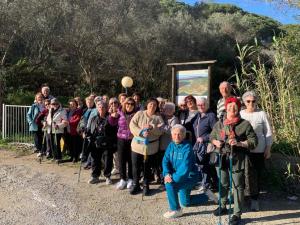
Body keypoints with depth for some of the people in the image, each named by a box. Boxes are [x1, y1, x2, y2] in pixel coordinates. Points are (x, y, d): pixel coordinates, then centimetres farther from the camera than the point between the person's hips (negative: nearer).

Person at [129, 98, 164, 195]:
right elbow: (132, 125, -9)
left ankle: (146, 186, 26)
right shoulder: (139, 114, 2)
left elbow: (160, 130, -6)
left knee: (147, 167, 11)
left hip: (151, 146, 0)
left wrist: (152, 128, -23)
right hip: (137, 144, 0)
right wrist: (141, 132, -21)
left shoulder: (158, 117, 4)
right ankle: (136, 185, 24)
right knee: (136, 166, 7)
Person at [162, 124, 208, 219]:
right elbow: (165, 160, -7)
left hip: (189, 176, -7)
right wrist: (167, 174, -24)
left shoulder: (187, 147, -23)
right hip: (180, 178, 8)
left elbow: (185, 167, -29)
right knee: (185, 203, 22)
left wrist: (173, 178, -32)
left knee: (170, 185, -29)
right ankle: (206, 196, 42)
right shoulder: (171, 145, -3)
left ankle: (176, 210, -8)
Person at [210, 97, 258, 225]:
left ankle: (237, 214, 15)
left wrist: (239, 143, -18)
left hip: (237, 159, -4)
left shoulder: (245, 124, -5)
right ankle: (223, 207, 38)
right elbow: (212, 137, 19)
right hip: (222, 158, 4)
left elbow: (253, 141, -5)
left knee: (238, 186, 3)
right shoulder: (219, 124, 7)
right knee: (223, 184, 18)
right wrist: (215, 142, -3)